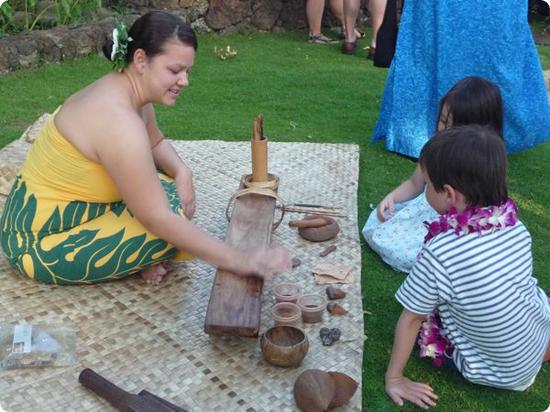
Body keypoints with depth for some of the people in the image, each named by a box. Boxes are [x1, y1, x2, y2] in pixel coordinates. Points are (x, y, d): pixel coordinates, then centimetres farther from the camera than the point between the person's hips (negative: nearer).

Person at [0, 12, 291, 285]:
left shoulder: (129, 93, -1)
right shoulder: (117, 118, -30)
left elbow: (157, 143, 19)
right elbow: (160, 220, -31)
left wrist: (182, 173, -5)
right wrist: (238, 262, -27)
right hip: (41, 244, -9)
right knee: (171, 218, -20)